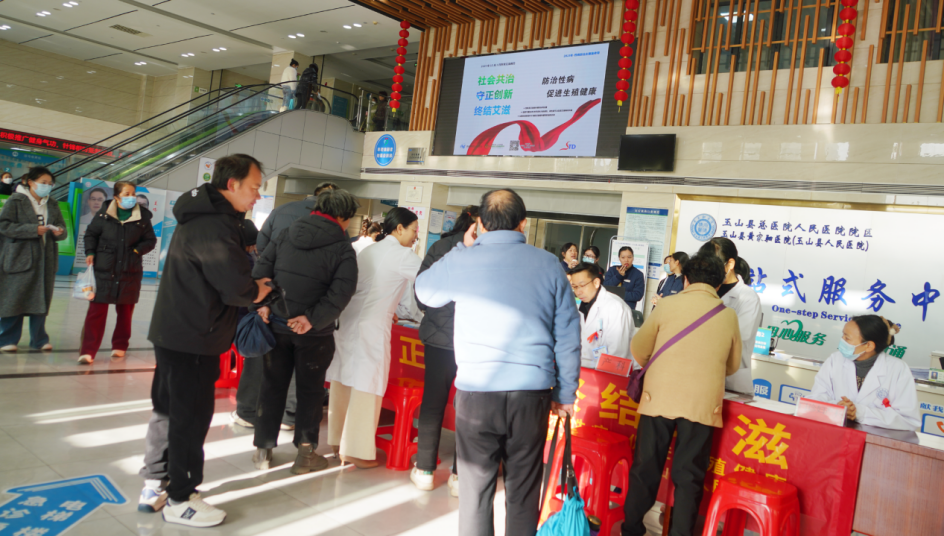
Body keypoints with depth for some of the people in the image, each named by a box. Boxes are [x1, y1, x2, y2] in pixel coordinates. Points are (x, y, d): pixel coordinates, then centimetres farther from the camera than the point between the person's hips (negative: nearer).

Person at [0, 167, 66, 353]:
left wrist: (59, 232, -9)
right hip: (20, 259, -5)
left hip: (46, 260, 5)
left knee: (42, 300, 6)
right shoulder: (15, 201, -1)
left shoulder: (52, 205, 16)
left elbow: (62, 227, 15)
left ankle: (39, 339, 14)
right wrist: (34, 230, -18)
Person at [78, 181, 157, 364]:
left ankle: (120, 346, 28)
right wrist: (90, 253, -3)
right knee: (97, 310, -4)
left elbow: (150, 240, 7)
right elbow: (91, 234, 10)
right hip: (104, 271, -1)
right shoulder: (104, 214, 0)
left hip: (130, 273, 1)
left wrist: (137, 250, -9)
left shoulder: (142, 217, 1)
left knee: (125, 311, 12)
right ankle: (88, 351, -1)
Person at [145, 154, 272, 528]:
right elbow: (236, 286, -26)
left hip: (174, 332, 10)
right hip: (192, 338, -10)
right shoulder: (215, 226, -22)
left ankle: (157, 484, 35)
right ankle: (180, 500, 15)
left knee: (171, 410, 20)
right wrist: (257, 291, -6)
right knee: (191, 415, 1)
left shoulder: (205, 215, 12)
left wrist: (250, 285, -1)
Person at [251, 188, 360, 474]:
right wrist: (313, 318, -21)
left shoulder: (285, 235, 5)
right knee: (310, 391, 10)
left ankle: (263, 449, 23)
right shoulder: (343, 249, -9)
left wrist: (261, 303, -7)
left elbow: (261, 268, -2)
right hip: (314, 332, -4)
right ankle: (305, 453, 16)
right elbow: (342, 290, -20)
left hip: (277, 324, 4)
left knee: (273, 386, 15)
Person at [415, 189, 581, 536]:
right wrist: (565, 393, 13)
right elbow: (568, 334, 4)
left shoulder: (461, 261, -1)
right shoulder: (549, 264, 2)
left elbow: (424, 291, 20)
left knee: (475, 488, 9)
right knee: (523, 492, 11)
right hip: (532, 392, 1)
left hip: (476, 391, -1)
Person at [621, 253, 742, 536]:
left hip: (659, 398, 0)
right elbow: (733, 365, 17)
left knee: (645, 468, 10)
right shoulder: (729, 316, 5)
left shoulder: (667, 306, 0)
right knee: (688, 476, 9)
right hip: (703, 403, 1)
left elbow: (639, 349, 6)